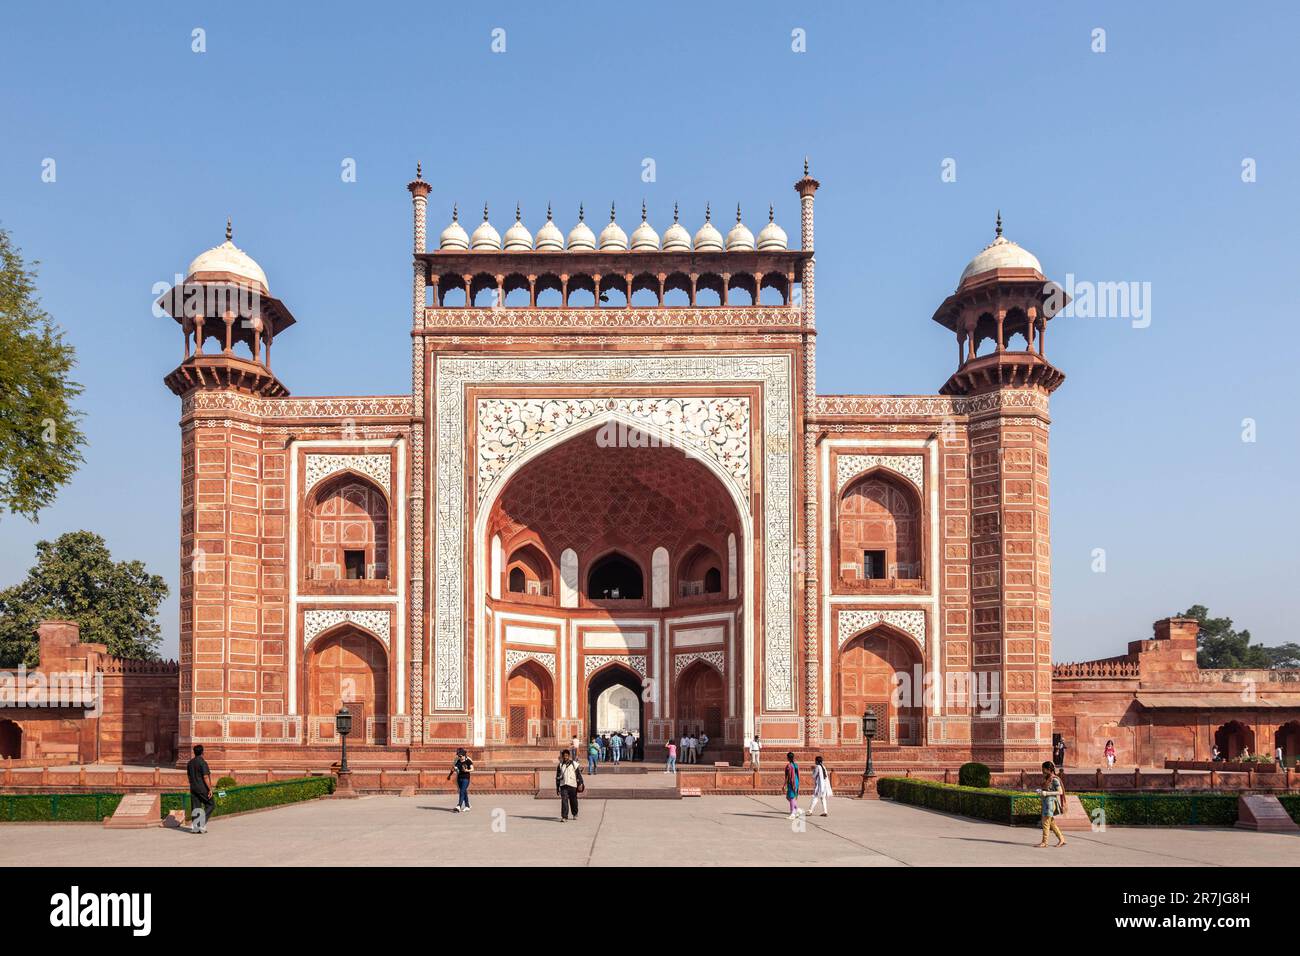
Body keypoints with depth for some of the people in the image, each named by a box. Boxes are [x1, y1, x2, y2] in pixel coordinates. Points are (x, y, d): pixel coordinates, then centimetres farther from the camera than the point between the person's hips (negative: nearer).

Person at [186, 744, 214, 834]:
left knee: (195, 808, 8)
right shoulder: (203, 763, -15)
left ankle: (195, 827, 4)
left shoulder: (190, 763, 8)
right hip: (203, 788, -7)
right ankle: (202, 823, -5)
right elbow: (205, 777, -19)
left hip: (193, 788, 7)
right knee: (211, 805, 7)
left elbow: (189, 776, 16)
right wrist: (210, 789, -16)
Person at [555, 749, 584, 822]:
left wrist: (580, 784, -6)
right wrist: (557, 788, 10)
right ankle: (564, 817, -12)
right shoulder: (560, 765, 8)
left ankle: (575, 814, 33)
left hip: (572, 785, -1)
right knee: (564, 801, -11)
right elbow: (557, 777, 12)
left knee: (573, 801, 10)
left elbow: (579, 775, 4)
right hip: (563, 785, 1)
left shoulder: (574, 765, 2)